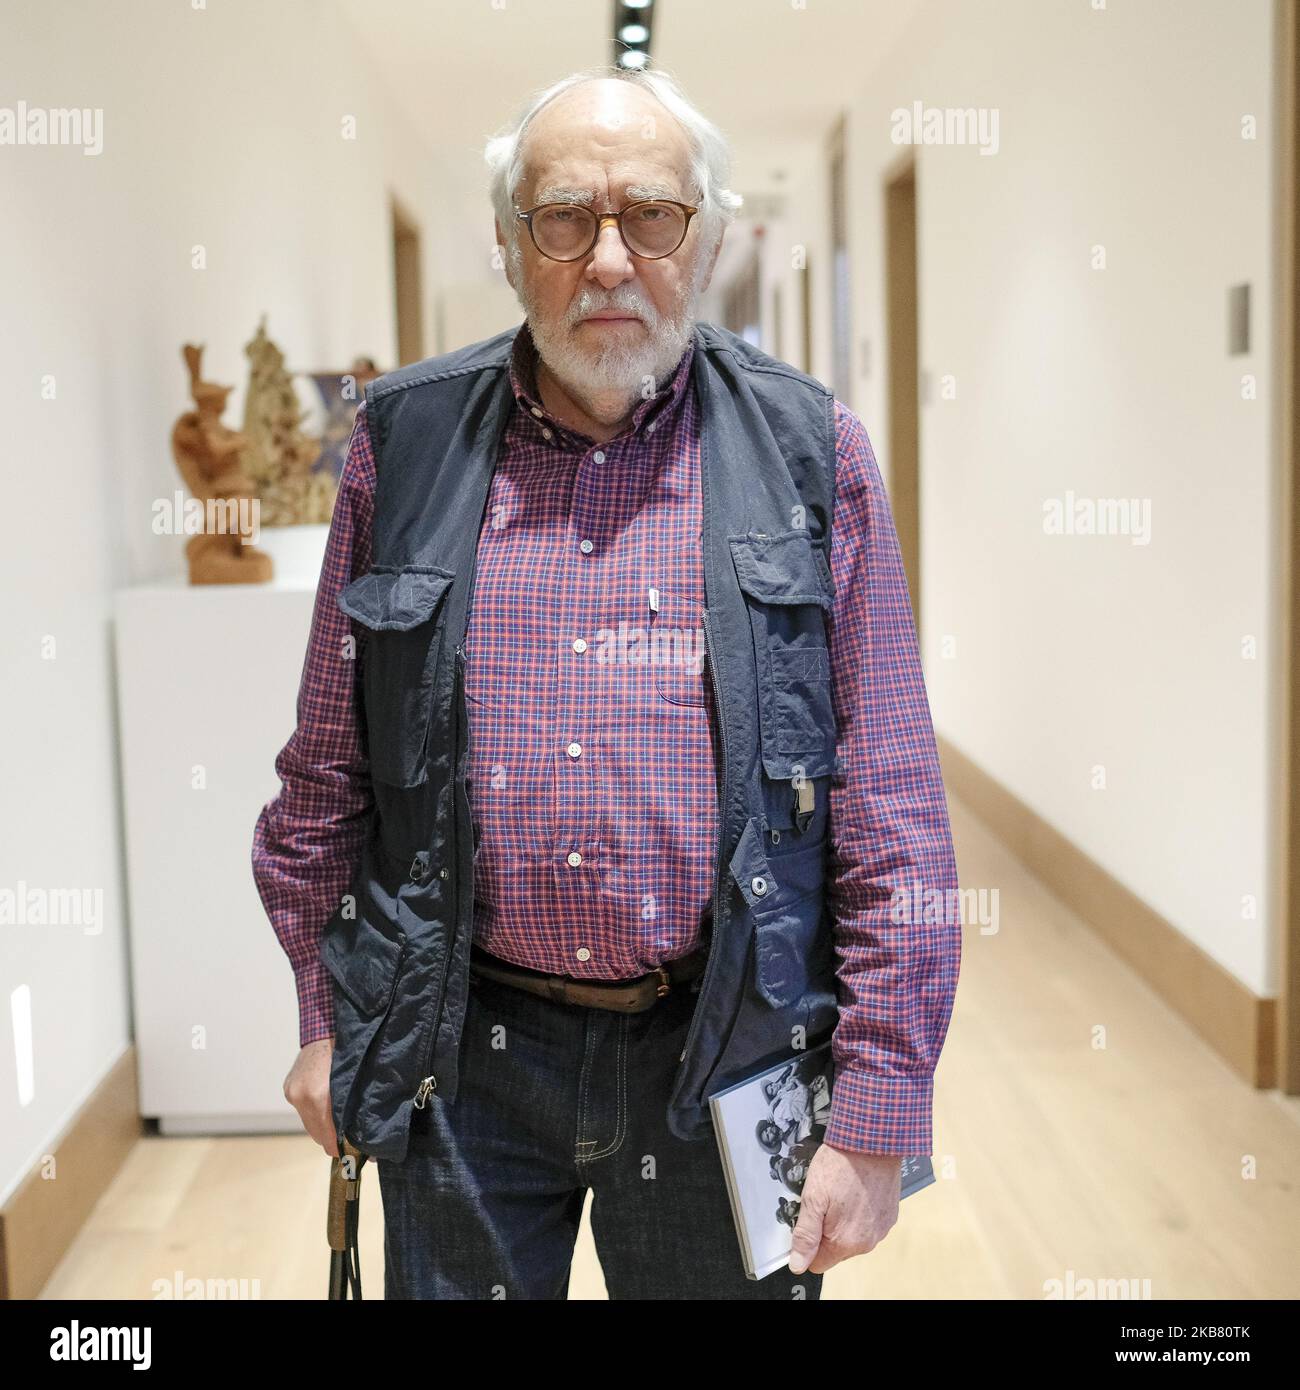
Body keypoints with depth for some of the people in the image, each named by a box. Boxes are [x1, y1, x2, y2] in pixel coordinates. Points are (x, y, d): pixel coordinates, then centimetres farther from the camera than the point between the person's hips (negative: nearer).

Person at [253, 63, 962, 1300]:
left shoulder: (809, 452, -4)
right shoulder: (405, 442, 1)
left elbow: (893, 815, -5)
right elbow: (328, 770, 8)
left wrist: (876, 1118, -7)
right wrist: (325, 1016, 9)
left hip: (722, 1062, -1)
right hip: (460, 1055, 1)